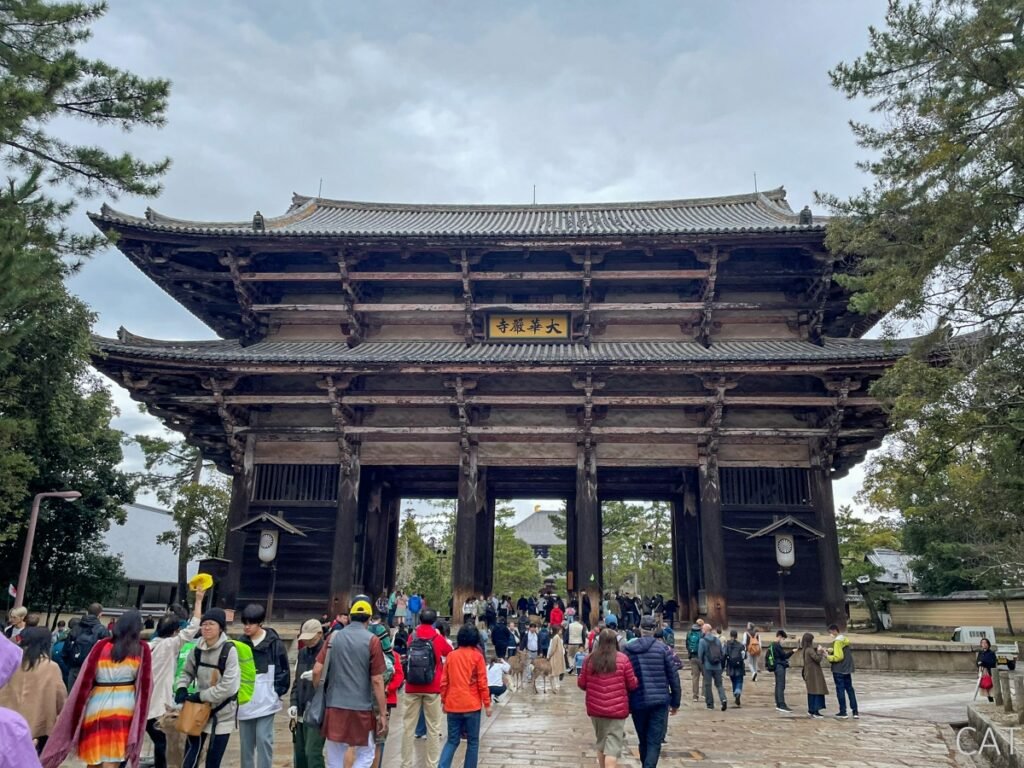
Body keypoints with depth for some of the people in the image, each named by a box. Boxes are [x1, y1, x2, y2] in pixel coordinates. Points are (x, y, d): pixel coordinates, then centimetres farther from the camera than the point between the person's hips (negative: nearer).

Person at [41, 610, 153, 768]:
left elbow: (86, 679, 0)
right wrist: (139, 715, 8)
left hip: (97, 704, 2)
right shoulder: (142, 649, -2)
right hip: (125, 706, -2)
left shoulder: (102, 645, 1)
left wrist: (77, 713, 8)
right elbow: (145, 684, -3)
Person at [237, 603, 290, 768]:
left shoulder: (274, 643, -9)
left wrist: (276, 692, -7)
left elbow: (283, 671, -3)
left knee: (263, 739, -5)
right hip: (244, 702, 4)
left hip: (266, 701, -4)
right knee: (246, 742, 13)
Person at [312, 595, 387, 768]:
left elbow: (317, 671, 0)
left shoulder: (333, 637, 3)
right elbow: (377, 680, -9)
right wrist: (383, 713, -4)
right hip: (361, 708, -3)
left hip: (334, 706, 4)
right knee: (366, 754, 13)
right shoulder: (372, 640, -8)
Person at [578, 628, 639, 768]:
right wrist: (637, 680, 19)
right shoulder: (622, 659, -8)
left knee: (601, 742, 21)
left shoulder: (590, 659, 0)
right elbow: (633, 685, -2)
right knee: (613, 745, -2)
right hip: (617, 709, -3)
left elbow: (581, 684, 6)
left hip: (595, 708, 3)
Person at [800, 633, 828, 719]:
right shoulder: (810, 650, -18)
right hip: (814, 674, -10)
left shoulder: (805, 650, 10)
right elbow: (818, 659, -22)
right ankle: (815, 711, -9)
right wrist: (819, 651, -9)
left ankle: (811, 710, 21)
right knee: (816, 691, -8)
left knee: (812, 692, 15)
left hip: (809, 674, 10)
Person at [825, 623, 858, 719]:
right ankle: (855, 711, 12)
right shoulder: (845, 640, 9)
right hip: (847, 669, 8)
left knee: (840, 690, 1)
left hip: (838, 670, -8)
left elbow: (838, 657, -22)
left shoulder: (837, 642, -18)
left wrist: (828, 656, -12)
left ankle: (843, 712, 6)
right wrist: (832, 651, 10)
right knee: (850, 689, 12)